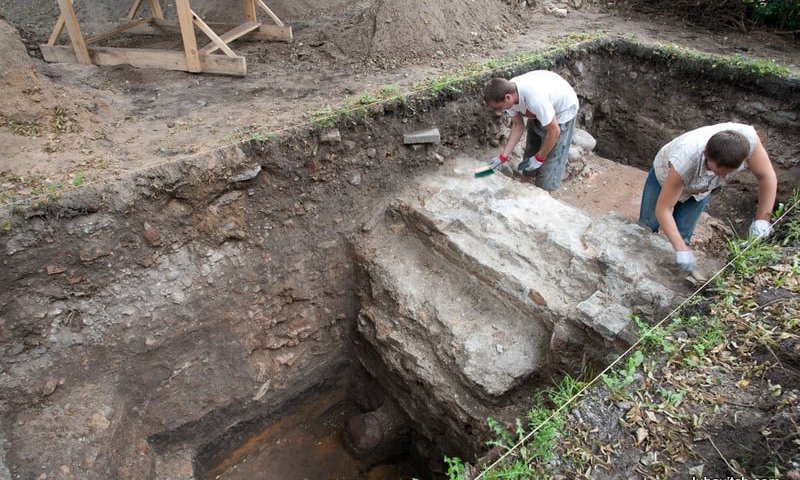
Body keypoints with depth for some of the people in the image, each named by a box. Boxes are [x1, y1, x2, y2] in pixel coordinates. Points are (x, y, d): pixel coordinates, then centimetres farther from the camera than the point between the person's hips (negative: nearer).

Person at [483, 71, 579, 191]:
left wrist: (539, 158, -18)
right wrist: (503, 156, -12)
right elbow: (518, 125, -8)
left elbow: (554, 131, -30)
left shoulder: (535, 99, -43)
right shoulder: (507, 91, -21)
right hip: (539, 111, 7)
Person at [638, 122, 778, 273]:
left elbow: (767, 177, -23)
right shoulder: (684, 160, -48)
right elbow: (663, 209, -40)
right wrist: (681, 249, -43)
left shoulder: (747, 139, -40)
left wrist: (762, 219, -26)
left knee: (681, 235, 2)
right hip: (666, 176, -3)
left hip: (701, 190, 3)